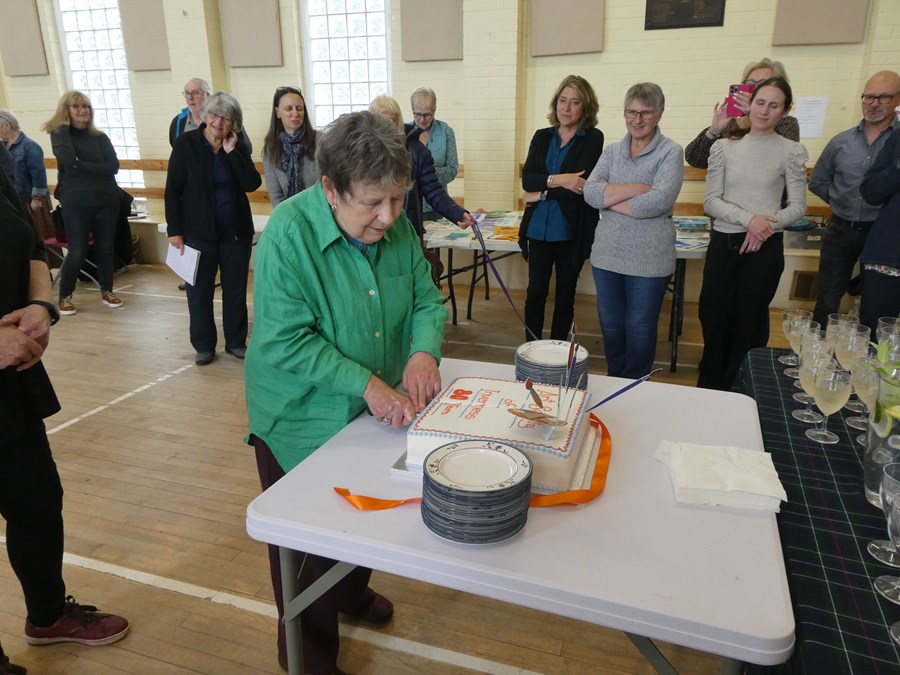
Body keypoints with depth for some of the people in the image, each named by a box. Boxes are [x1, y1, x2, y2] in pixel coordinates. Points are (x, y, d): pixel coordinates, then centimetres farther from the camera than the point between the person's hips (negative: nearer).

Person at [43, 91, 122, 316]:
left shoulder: (100, 137, 7)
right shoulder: (59, 134, 1)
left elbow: (113, 167, -6)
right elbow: (67, 159, -20)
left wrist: (81, 165, -15)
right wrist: (65, 127, -11)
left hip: (106, 201, 3)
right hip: (76, 203, -2)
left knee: (105, 248, 9)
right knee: (77, 252, -1)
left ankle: (106, 291, 26)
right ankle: (64, 296, 15)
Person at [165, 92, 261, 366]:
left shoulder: (238, 147, 2)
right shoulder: (186, 144, -5)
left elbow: (252, 184, -11)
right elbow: (172, 190, -6)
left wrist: (232, 151, -15)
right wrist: (174, 230, -10)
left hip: (236, 230, 2)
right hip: (199, 231, -2)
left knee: (236, 288, 10)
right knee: (200, 289, 6)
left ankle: (236, 341, 24)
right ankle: (203, 345, 20)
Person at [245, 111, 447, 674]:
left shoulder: (398, 226, -8)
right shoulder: (289, 234, -25)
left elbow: (427, 300, -1)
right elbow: (284, 341, -27)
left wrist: (424, 350, -22)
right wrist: (365, 383, -32)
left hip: (376, 416, 6)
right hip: (303, 422, -5)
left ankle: (352, 594, 58)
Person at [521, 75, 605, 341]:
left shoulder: (593, 138, -4)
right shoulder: (542, 137, 9)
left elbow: (582, 185, -15)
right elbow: (526, 179, -3)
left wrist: (541, 194, -10)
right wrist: (557, 180, -19)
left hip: (571, 231, -3)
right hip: (539, 229, 3)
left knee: (565, 295, 10)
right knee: (535, 292, 7)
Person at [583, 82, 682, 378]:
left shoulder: (671, 152, -4)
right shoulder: (612, 151, 9)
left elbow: (659, 201, -20)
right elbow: (590, 191, -7)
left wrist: (608, 197, -12)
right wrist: (637, 188, -16)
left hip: (648, 259, -4)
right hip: (607, 254, 5)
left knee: (640, 331, 8)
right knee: (610, 326, 15)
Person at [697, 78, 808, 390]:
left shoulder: (792, 151, 0)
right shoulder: (724, 147, 3)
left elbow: (798, 205, 2)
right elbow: (711, 201, -3)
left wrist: (768, 224, -16)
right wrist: (749, 219, -17)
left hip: (765, 247, -1)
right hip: (723, 243, 1)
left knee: (750, 320, 8)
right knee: (714, 317, 7)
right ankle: (708, 388, 25)